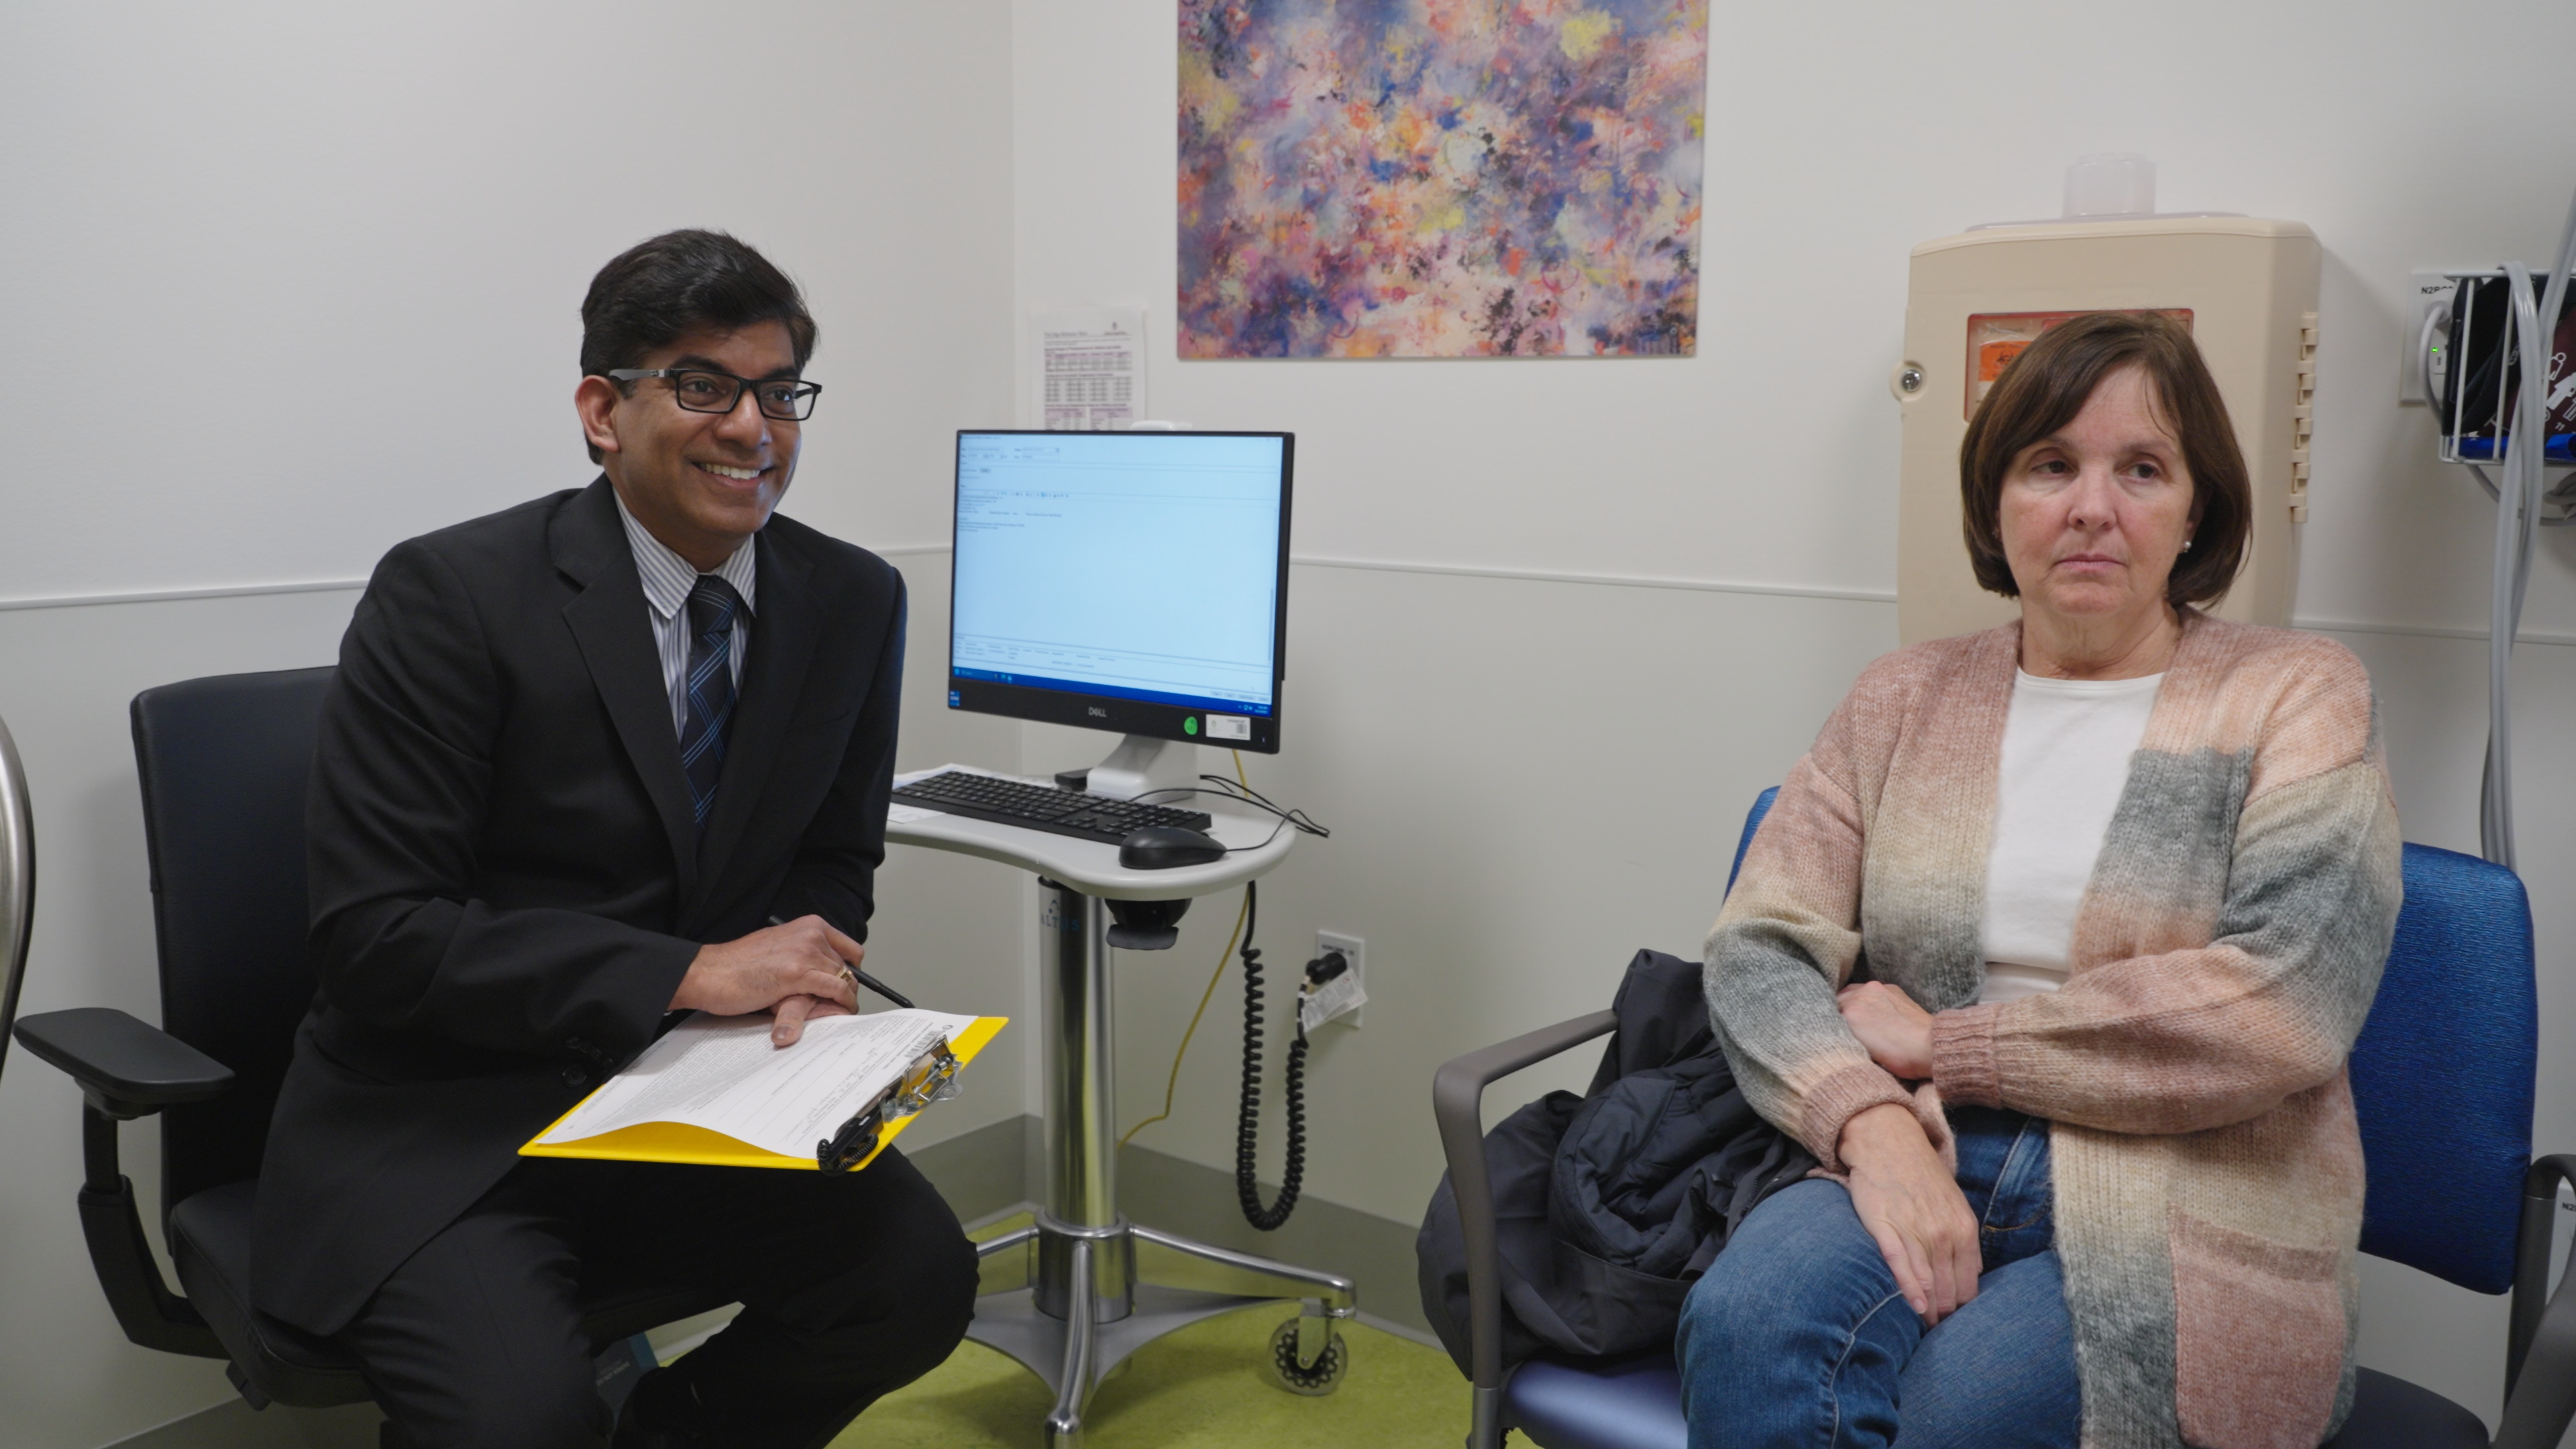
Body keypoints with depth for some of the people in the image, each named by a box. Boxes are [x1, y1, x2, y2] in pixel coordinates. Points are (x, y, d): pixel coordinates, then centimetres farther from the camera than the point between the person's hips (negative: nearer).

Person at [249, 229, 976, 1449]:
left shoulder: (855, 602, 1)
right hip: (448, 1121, -4)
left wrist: (798, 989, -11)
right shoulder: (447, 596, -13)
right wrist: (690, 974, -20)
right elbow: (375, 935, -16)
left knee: (923, 1277, -16)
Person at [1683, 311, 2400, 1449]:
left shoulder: (2295, 699, 3)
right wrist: (1872, 1122, -18)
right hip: (1921, 1170, 2)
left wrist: (1942, 1042, -8)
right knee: (1742, 1328, -30)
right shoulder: (1905, 697, 12)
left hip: (2181, 1212, -2)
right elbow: (1758, 946, 3)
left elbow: (2282, 1004, -12)